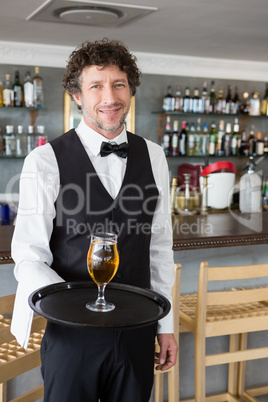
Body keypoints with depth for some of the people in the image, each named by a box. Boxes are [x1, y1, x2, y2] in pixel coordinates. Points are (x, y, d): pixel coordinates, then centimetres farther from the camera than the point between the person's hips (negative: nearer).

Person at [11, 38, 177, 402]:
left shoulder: (153, 157, 2)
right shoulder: (44, 161, -9)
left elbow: (160, 245, 8)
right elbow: (28, 259, -9)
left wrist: (165, 325, 9)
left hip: (137, 331, 3)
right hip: (72, 332, -3)